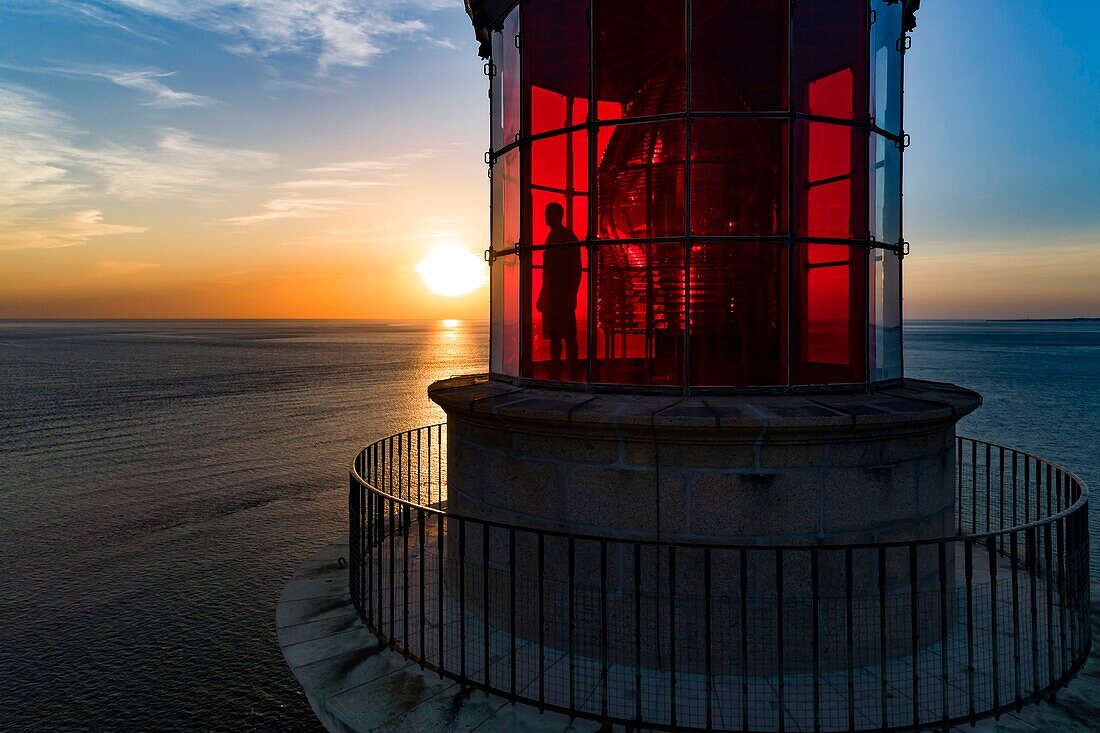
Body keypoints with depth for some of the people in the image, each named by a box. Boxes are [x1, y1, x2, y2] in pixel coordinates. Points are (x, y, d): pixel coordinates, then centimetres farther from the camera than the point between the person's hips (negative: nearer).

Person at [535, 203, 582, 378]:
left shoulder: (569, 238, -4)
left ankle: (572, 374, -5)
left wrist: (572, 295, -17)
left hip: (564, 296, -8)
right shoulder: (551, 237, 19)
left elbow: (577, 269, -9)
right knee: (553, 335, 7)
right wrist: (542, 295, 20)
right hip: (551, 295, 8)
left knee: (568, 335, -7)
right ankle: (554, 373, 11)